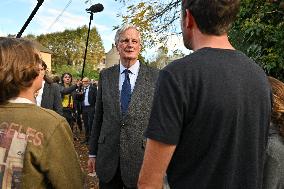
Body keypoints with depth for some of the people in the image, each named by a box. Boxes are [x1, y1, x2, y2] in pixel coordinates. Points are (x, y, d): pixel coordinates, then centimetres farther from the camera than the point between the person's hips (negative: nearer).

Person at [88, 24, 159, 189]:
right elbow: (98, 116, 7)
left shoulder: (155, 76, -5)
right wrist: (93, 152, 9)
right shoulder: (105, 76, 4)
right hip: (107, 157, 3)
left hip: (141, 157, -2)